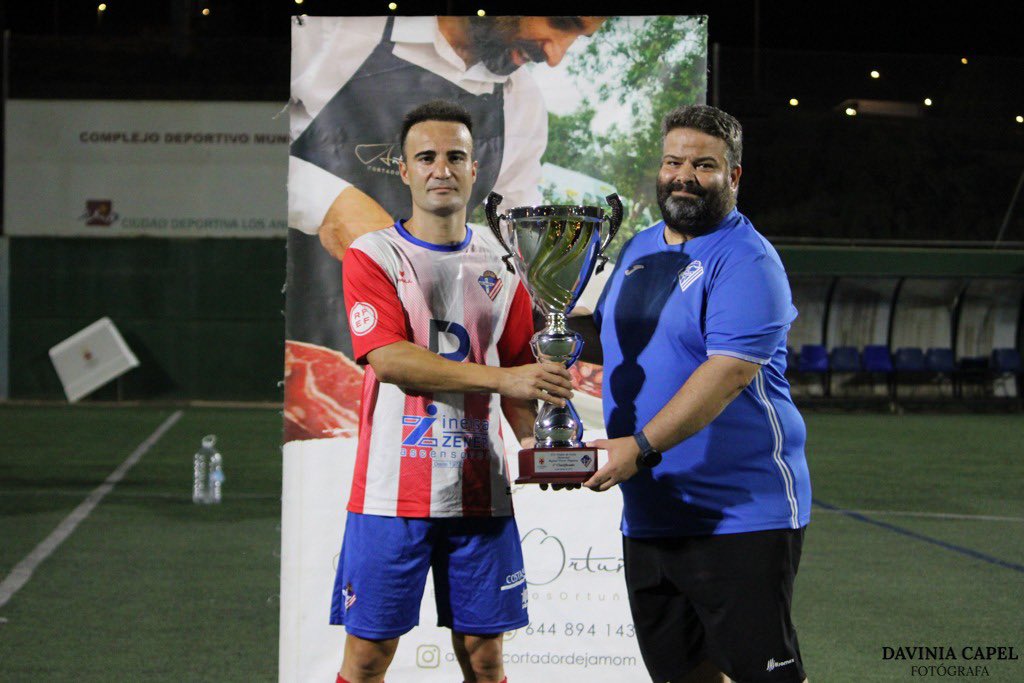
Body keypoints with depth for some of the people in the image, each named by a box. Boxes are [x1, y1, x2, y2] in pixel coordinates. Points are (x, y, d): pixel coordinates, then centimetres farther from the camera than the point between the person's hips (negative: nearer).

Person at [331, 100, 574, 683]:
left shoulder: (499, 264, 11)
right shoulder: (373, 257, -1)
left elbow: (521, 369, 14)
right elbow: (390, 360, -15)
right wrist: (501, 378, -24)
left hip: (480, 492, 3)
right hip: (392, 492, -3)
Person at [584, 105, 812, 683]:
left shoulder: (746, 260, -12)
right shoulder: (639, 250, 14)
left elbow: (728, 373, -23)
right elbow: (614, 336, 28)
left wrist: (640, 447, -27)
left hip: (742, 512, -8)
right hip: (648, 515, 8)